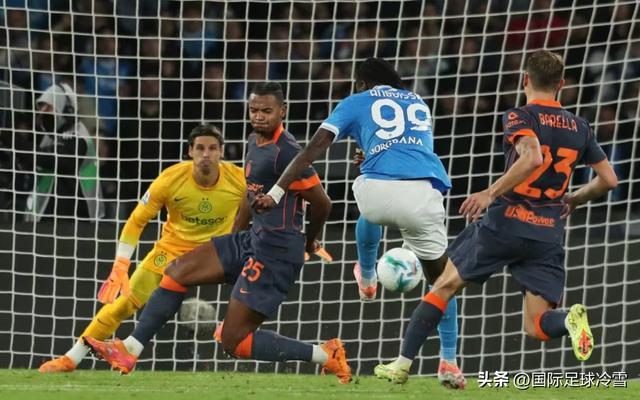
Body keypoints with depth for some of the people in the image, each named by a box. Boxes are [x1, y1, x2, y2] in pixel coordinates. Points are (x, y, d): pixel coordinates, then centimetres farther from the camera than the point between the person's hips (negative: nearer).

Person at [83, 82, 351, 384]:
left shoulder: (285, 152, -19)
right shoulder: (255, 141, 10)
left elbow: (321, 203, -12)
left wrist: (309, 241, 8)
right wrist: (232, 237, 31)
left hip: (275, 254, -10)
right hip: (250, 242, 10)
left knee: (233, 342, -8)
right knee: (178, 271, 5)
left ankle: (325, 355, 0)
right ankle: (130, 349, 7)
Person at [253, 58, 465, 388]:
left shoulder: (356, 102, 20)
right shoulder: (419, 104, 31)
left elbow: (314, 149, 9)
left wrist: (276, 193, 6)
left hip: (377, 190, -1)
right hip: (423, 194, 1)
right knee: (442, 280, 19)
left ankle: (367, 279, 61)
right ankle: (448, 362, 12)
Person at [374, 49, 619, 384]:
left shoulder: (520, 116, -5)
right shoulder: (579, 128, 11)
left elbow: (532, 157, -25)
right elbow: (609, 179, 14)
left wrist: (491, 193, -24)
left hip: (506, 222, -4)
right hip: (549, 233, 4)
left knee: (445, 286, 14)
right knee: (536, 326, 4)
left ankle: (403, 363, 13)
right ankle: (570, 319, -31)